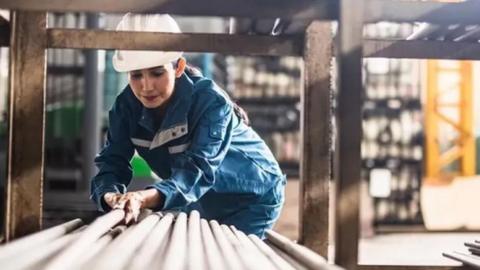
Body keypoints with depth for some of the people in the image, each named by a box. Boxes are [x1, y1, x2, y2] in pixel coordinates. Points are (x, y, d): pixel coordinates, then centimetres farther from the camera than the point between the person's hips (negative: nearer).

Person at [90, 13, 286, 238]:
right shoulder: (127, 105, -16)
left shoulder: (210, 101, -32)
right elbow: (112, 161, -22)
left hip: (251, 197, -5)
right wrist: (111, 196, -47)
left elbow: (197, 170, -44)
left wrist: (146, 198, -63)